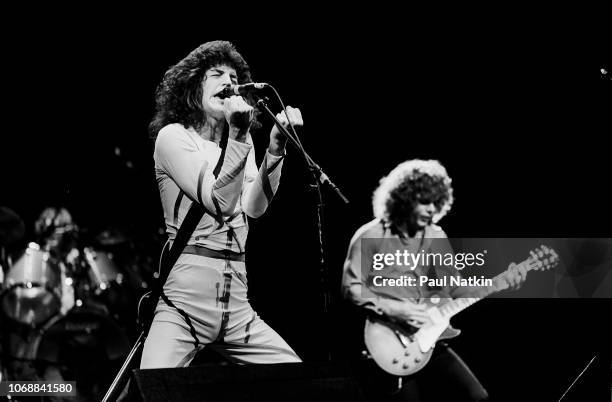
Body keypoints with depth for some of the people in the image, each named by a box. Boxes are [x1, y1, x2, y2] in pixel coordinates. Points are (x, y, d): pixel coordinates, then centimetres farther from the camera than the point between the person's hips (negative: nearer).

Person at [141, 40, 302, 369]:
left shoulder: (239, 142, 18)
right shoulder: (173, 136, 1)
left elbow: (254, 207, -1)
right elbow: (220, 203, -13)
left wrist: (275, 147, -13)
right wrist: (238, 136, -22)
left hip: (236, 303, 6)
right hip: (186, 293, -6)